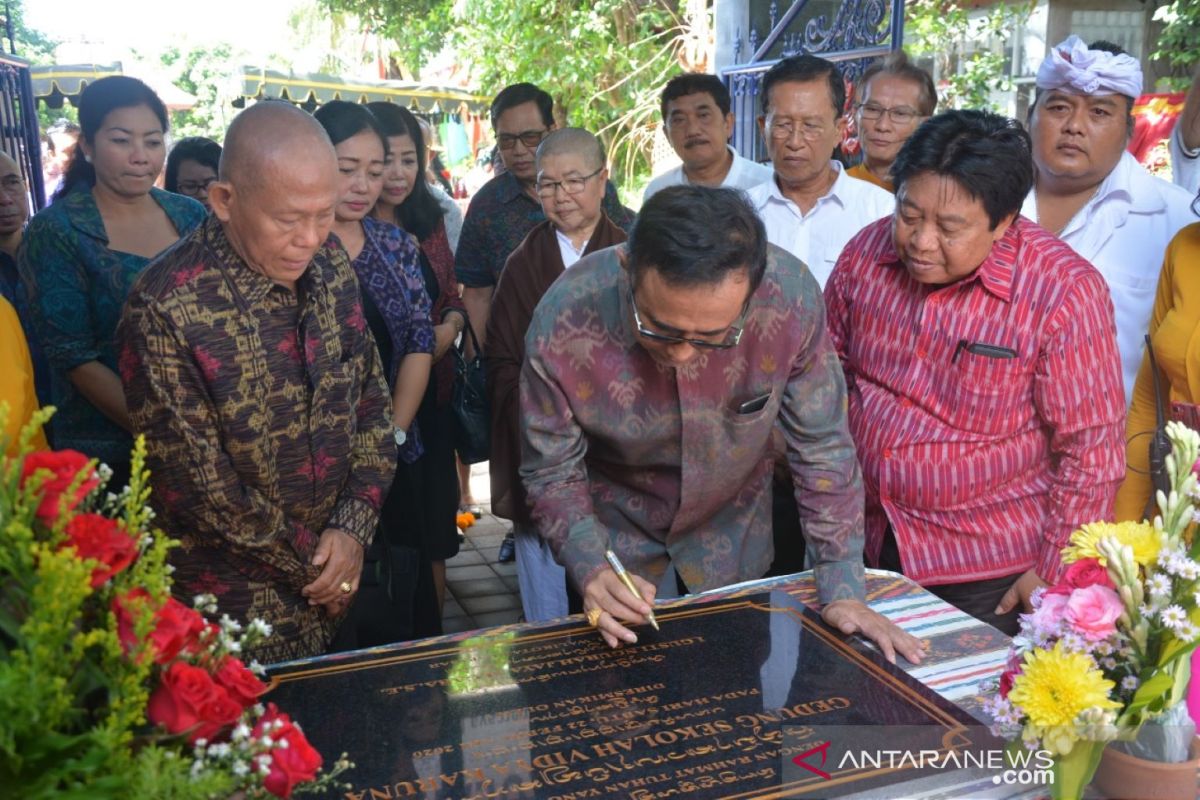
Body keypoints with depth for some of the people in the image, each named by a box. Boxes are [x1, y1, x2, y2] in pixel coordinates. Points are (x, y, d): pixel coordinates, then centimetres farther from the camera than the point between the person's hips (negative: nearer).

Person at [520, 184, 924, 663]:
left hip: (736, 544, 2)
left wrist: (842, 589, -18)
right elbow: (552, 473, -17)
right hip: (617, 546, -1)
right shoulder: (562, 324, -31)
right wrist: (591, 570, -33)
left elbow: (822, 447, -17)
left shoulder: (791, 297, -30)